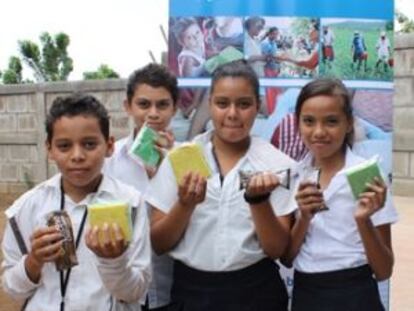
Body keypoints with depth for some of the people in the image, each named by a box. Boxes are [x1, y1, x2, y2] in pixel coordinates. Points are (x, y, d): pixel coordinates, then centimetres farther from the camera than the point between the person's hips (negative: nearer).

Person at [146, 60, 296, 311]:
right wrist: (185, 205, -18)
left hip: (255, 291, 0)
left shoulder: (277, 163, -4)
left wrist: (258, 200, -21)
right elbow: (158, 243, -2)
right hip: (190, 290, 1)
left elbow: (277, 249, -7)